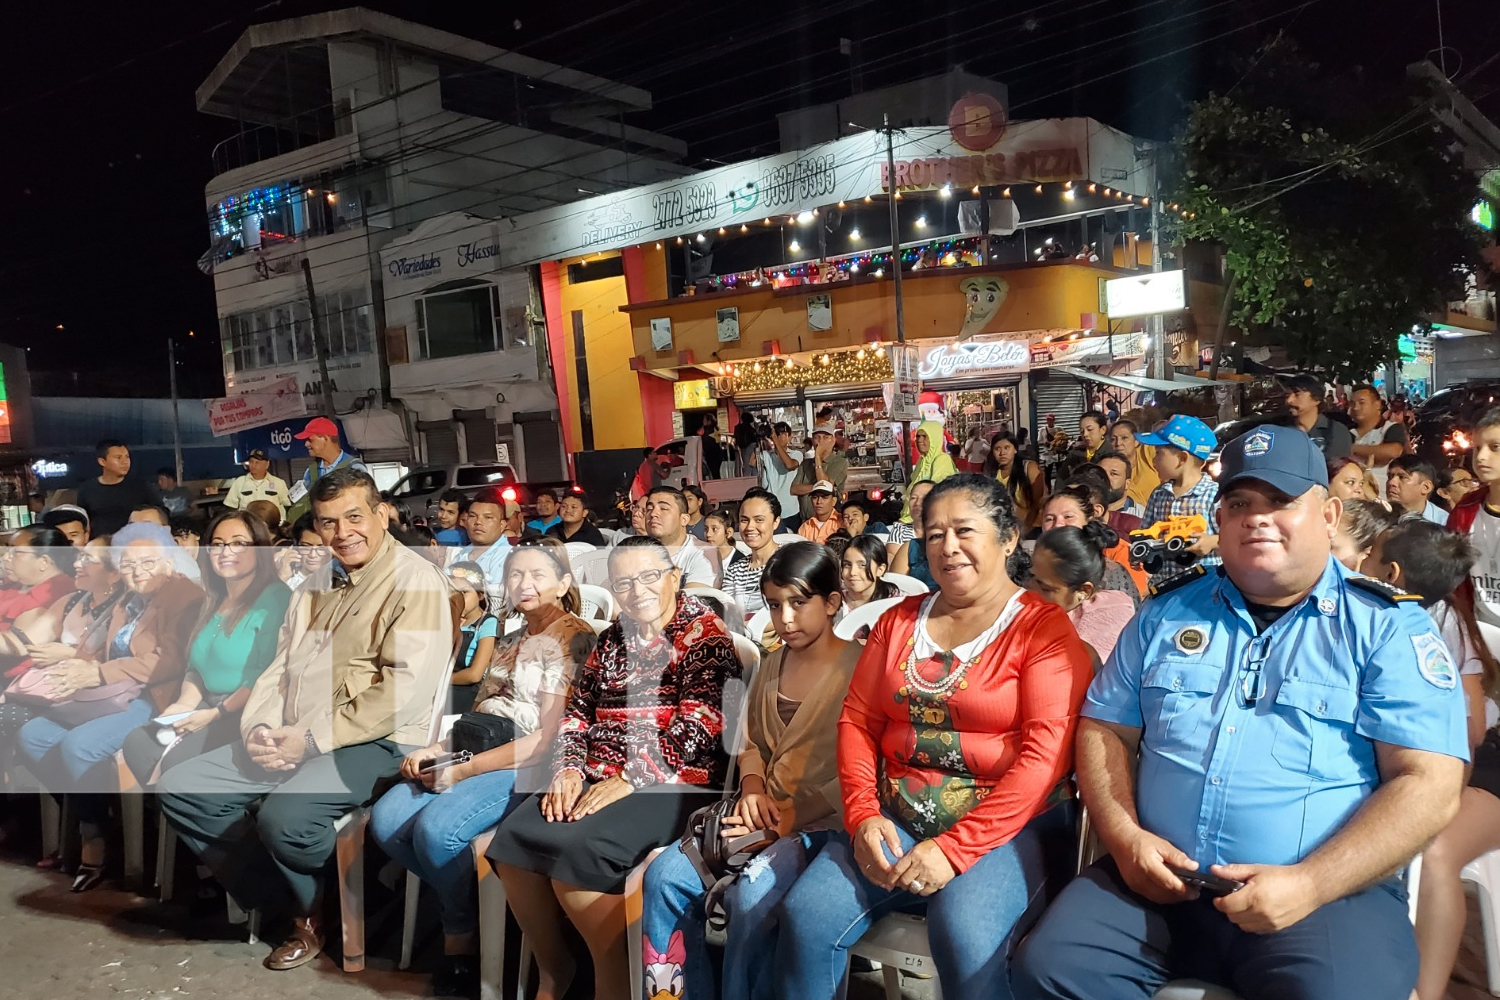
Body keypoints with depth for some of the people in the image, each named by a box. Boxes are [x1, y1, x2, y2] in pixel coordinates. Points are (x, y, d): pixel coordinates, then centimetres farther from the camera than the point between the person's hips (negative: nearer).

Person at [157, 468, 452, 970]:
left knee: (284, 815, -32)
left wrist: (313, 738, -19)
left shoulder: (416, 582, -12)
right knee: (180, 788, 1)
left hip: (375, 745, -9)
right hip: (289, 743, 9)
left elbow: (406, 688, -21)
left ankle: (323, 911, 2)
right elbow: (278, 669, 17)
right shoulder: (316, 586, 17)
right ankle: (290, 901, 4)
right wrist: (258, 728, -4)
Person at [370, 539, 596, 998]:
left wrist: (465, 770, -16)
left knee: (435, 829, -28)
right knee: (385, 820, -13)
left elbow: (549, 737, -15)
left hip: (529, 768, -8)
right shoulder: (512, 640, 21)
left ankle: (462, 937, -3)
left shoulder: (572, 637, -7)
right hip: (475, 757, 8)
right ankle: (466, 902, 3)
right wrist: (436, 749, -1)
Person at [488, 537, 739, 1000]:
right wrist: (568, 769, -3)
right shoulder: (612, 639, 19)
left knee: (574, 847, -29)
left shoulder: (706, 635, -3)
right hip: (597, 779, 7)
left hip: (671, 786, -7)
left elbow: (698, 724, -15)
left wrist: (629, 778, -21)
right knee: (514, 839, -17)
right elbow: (577, 711, 17)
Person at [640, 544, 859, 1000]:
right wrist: (752, 791, -2)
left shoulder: (858, 668, -10)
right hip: (762, 818, 7)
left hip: (823, 824, -7)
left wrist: (792, 815, -18)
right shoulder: (770, 667, 13)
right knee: (664, 877, -11)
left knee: (751, 898, -31)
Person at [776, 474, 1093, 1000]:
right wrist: (862, 815, -8)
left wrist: (954, 849, -20)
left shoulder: (1043, 627, -5)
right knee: (804, 916, -15)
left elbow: (1047, 754, -14)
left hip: (1007, 826, -4)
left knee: (966, 939, -32)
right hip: (896, 819, 5)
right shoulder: (898, 621, 12)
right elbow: (857, 721, 9)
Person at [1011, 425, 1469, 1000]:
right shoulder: (1169, 613, 11)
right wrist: (1124, 837, -4)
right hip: (1160, 886, 3)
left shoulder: (1389, 628, 1)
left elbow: (1429, 786, -7)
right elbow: (1104, 730, 14)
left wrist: (1309, 884, -18)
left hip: (1332, 894, -2)